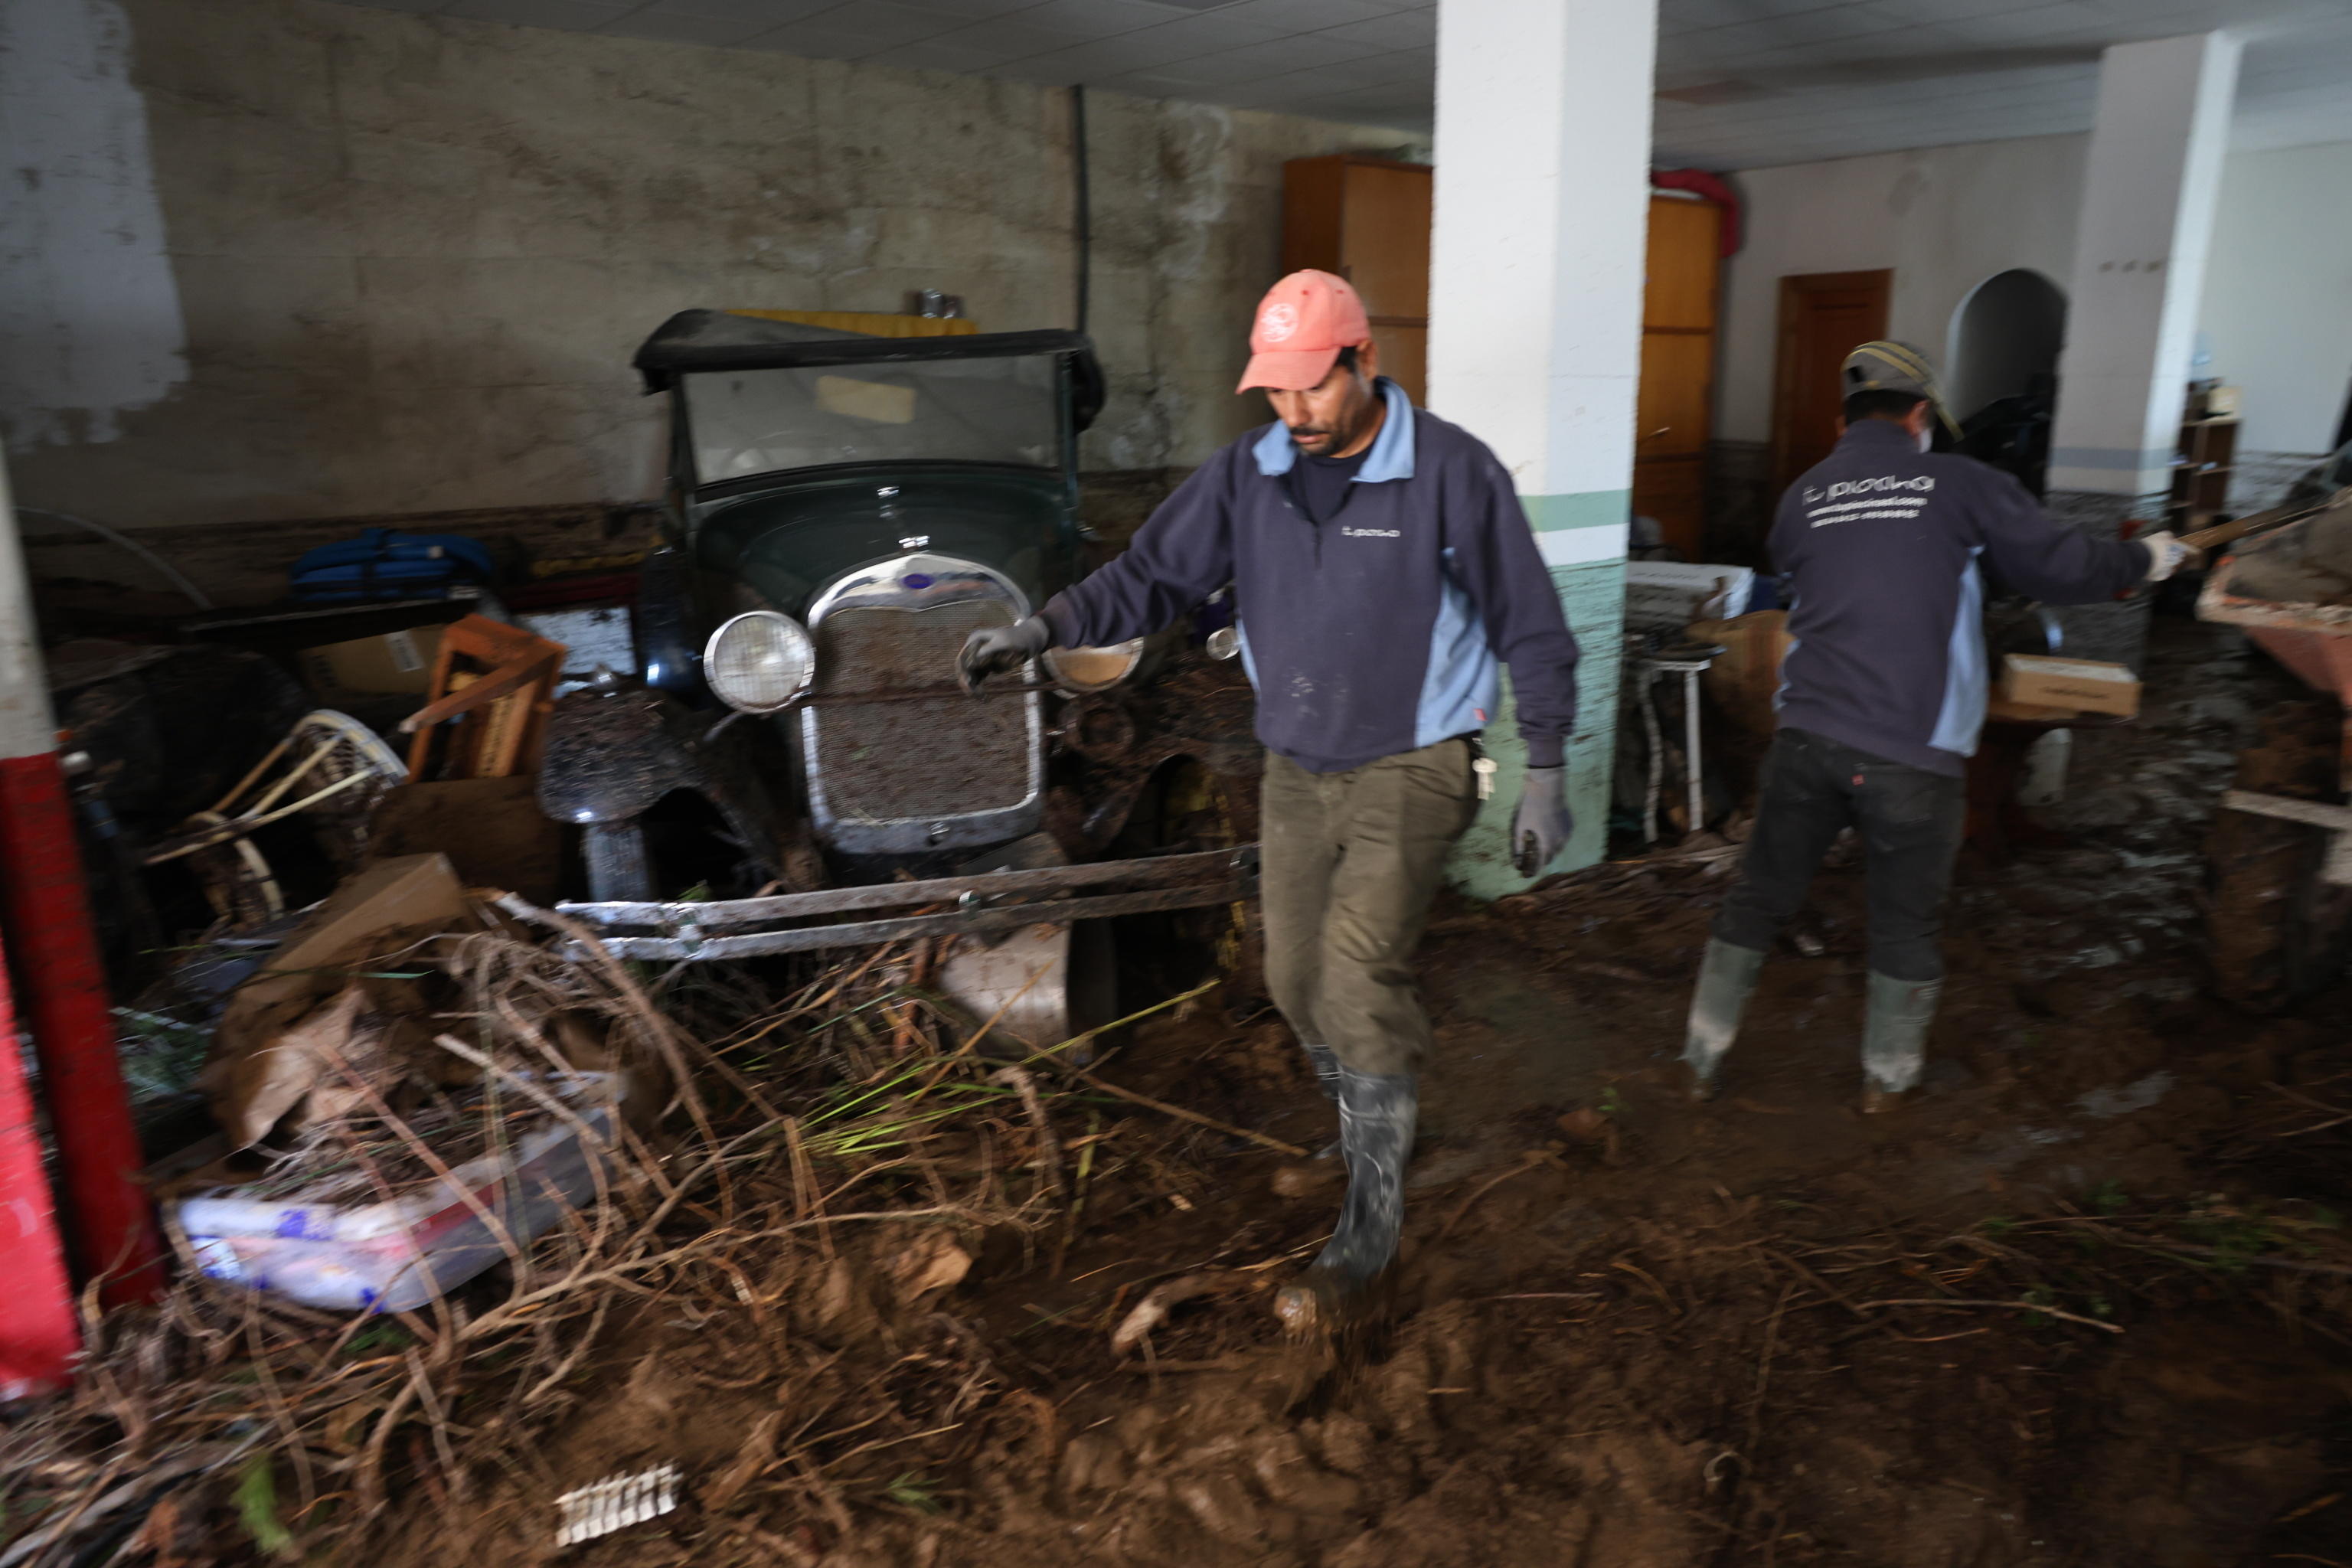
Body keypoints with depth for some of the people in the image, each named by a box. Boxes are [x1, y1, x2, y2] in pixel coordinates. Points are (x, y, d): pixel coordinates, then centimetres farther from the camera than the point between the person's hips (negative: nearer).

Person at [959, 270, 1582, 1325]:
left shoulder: (1451, 472, -12)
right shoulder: (1248, 475, 0)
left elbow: (1529, 627, -6)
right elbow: (1155, 574, -3)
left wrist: (1546, 774, -5)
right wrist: (1049, 626, -21)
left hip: (1412, 768, -5)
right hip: (1296, 772, 6)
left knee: (1358, 969, -20)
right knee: (1297, 982, 12)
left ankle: (1366, 1240, -4)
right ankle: (1372, 1135, 41)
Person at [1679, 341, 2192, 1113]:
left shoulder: (1802, 496, 7)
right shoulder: (1961, 485, -2)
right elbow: (2061, 565, 3)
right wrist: (2145, 558, 23)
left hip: (1807, 738, 3)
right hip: (1912, 754, -2)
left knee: (1758, 900, 14)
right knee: (1906, 927, 15)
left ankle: (1701, 1058, 22)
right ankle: (1886, 1079, 31)